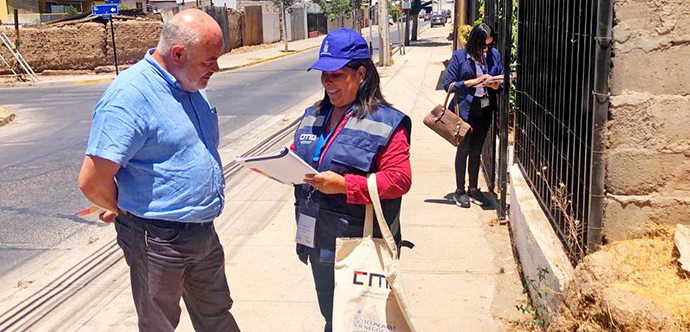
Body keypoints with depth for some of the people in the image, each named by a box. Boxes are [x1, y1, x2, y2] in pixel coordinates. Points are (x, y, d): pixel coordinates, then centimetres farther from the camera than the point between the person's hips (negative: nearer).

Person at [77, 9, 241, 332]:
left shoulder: (191, 86, 5)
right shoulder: (130, 95, -23)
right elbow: (92, 182, -25)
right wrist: (125, 210, -6)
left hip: (204, 232, 8)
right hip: (159, 241, -7)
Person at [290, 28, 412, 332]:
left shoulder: (386, 123, -11)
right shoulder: (313, 116, 11)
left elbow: (400, 179, -19)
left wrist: (344, 185, -27)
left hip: (362, 250, -6)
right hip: (319, 245, 7)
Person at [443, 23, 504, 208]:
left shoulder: (494, 54, 2)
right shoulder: (460, 56, -9)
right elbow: (449, 85, -10)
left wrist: (497, 85, -14)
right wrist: (474, 81, -18)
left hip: (485, 110, 4)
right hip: (465, 110, -4)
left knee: (476, 150, 14)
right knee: (464, 149, 5)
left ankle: (473, 189, 26)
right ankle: (460, 191, 17)